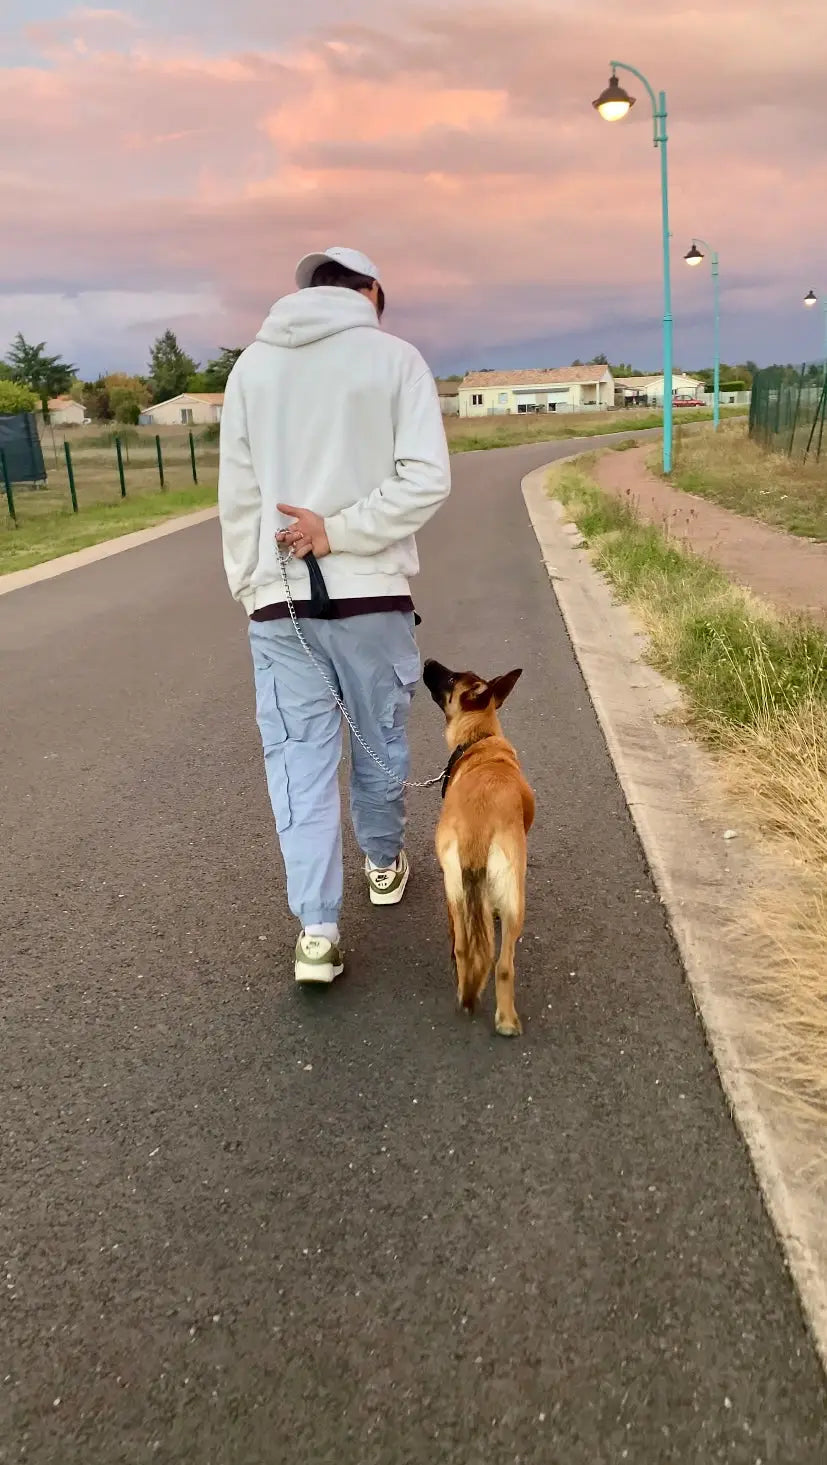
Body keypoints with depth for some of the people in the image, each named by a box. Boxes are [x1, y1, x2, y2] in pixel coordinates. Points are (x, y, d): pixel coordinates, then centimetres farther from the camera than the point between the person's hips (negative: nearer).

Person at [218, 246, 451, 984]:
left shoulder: (252, 364, 7)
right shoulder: (395, 357, 1)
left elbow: (236, 493, 7)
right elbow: (427, 477, -11)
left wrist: (248, 588, 13)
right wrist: (341, 530, -10)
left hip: (279, 599, 1)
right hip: (372, 593, -1)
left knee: (299, 756, 4)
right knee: (380, 739, 17)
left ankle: (316, 927, 0)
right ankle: (385, 863, 37)